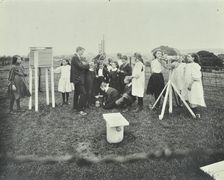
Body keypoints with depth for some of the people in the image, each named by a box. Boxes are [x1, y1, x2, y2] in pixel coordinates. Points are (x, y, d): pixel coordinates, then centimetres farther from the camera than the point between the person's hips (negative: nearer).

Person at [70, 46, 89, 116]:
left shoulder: (77, 57, 15)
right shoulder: (75, 58, -17)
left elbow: (81, 65, 15)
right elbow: (81, 66, -25)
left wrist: (85, 64, -3)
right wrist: (87, 65, -10)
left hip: (78, 78, 11)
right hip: (78, 78, -11)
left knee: (77, 92, 21)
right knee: (83, 93, -14)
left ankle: (75, 106, 35)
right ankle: (80, 109, -13)